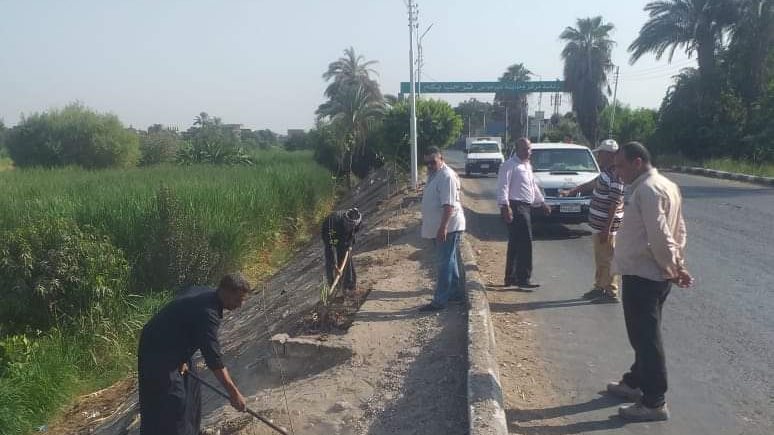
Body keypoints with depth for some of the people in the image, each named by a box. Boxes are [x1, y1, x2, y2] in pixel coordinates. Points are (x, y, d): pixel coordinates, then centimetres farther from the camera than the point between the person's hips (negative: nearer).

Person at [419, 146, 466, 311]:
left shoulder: (447, 176, -18)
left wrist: (443, 226, -30)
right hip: (439, 227, 10)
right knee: (452, 261, 17)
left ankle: (439, 301, -5)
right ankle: (457, 292, 29)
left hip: (448, 227, -10)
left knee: (445, 263, -7)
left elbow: (449, 204, -25)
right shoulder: (433, 175, 14)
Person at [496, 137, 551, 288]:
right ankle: (523, 279, -5)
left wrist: (542, 203, 32)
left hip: (526, 207, 10)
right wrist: (505, 206, -27)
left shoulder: (527, 165, 20)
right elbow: (503, 187, -18)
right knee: (524, 243, -11)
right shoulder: (510, 165, -10)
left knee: (515, 244, 13)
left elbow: (533, 186, 31)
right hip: (516, 207, -10)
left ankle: (511, 278, 20)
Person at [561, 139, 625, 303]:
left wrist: (606, 229, -24)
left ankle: (611, 293, 7)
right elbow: (590, 184, 26)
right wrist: (571, 192, 26)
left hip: (605, 226, -10)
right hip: (597, 224, 10)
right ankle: (599, 287, 29)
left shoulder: (616, 176, -20)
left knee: (606, 260, -2)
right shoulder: (606, 173, 10)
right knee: (599, 259, 18)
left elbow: (615, 204, -23)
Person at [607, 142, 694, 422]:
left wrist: (673, 269, -15)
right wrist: (678, 267, 12)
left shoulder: (647, 189, -18)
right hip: (651, 274, 11)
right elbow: (678, 231, 16)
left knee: (646, 338, -2)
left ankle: (654, 402, 7)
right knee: (644, 335, 21)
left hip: (642, 275, -11)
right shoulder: (664, 185, 14)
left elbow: (659, 235, -25)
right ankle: (636, 382, 36)